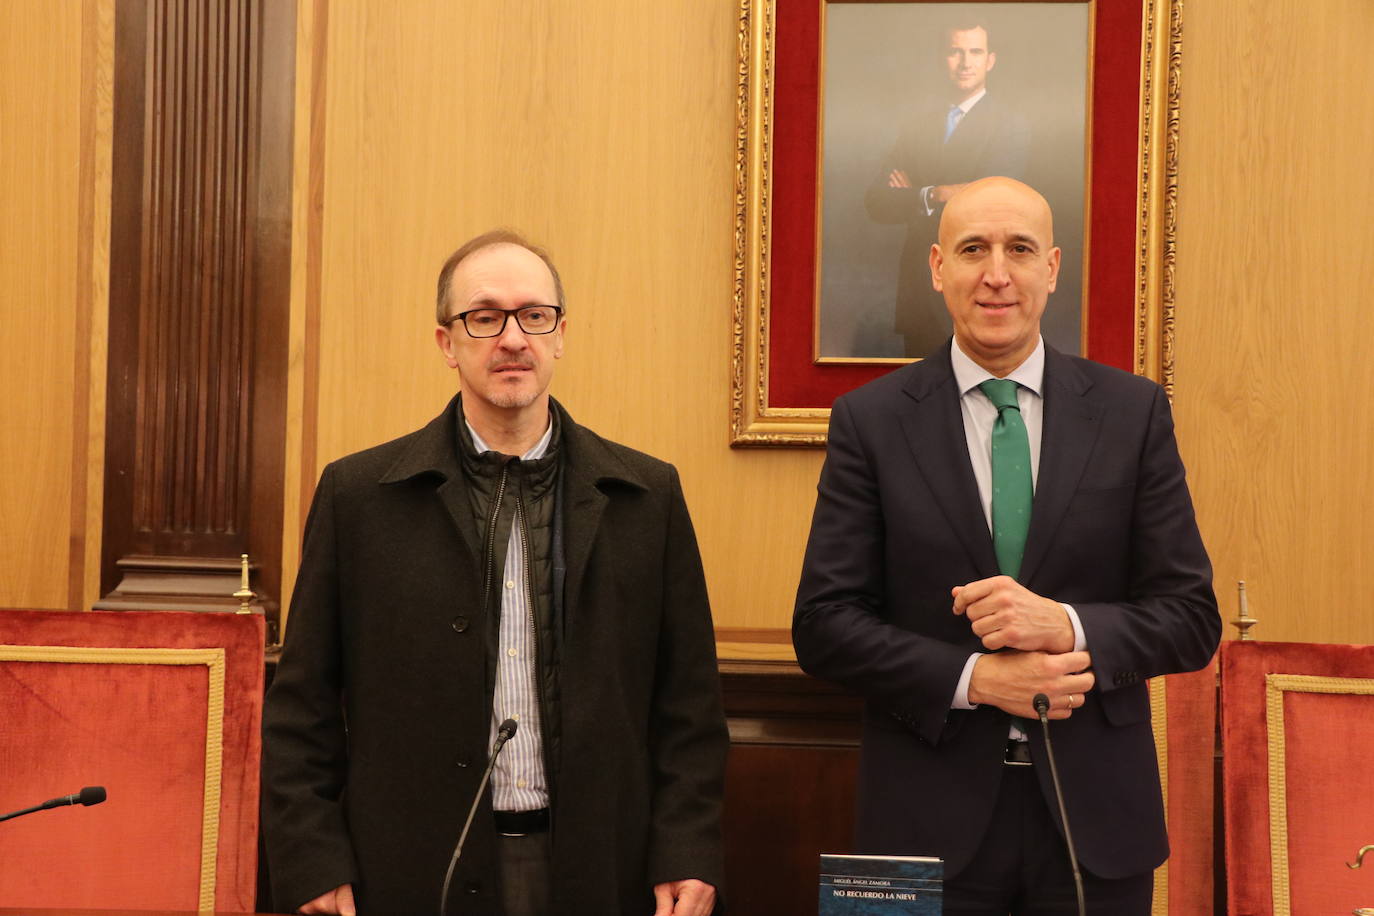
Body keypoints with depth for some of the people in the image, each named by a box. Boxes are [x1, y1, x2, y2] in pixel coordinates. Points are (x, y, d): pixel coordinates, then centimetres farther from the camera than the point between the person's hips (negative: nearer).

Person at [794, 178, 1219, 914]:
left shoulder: (1133, 412, 3)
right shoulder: (870, 419, 0)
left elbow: (1192, 616, 1)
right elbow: (823, 624, -4)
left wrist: (1066, 627, -16)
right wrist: (972, 679, -15)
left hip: (1095, 820, 1)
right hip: (930, 820, -1)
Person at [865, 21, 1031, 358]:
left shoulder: (1010, 124, -8)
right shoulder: (922, 119, 7)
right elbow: (876, 201, -2)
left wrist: (913, 196, -9)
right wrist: (932, 196, -18)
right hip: (919, 291, 4)